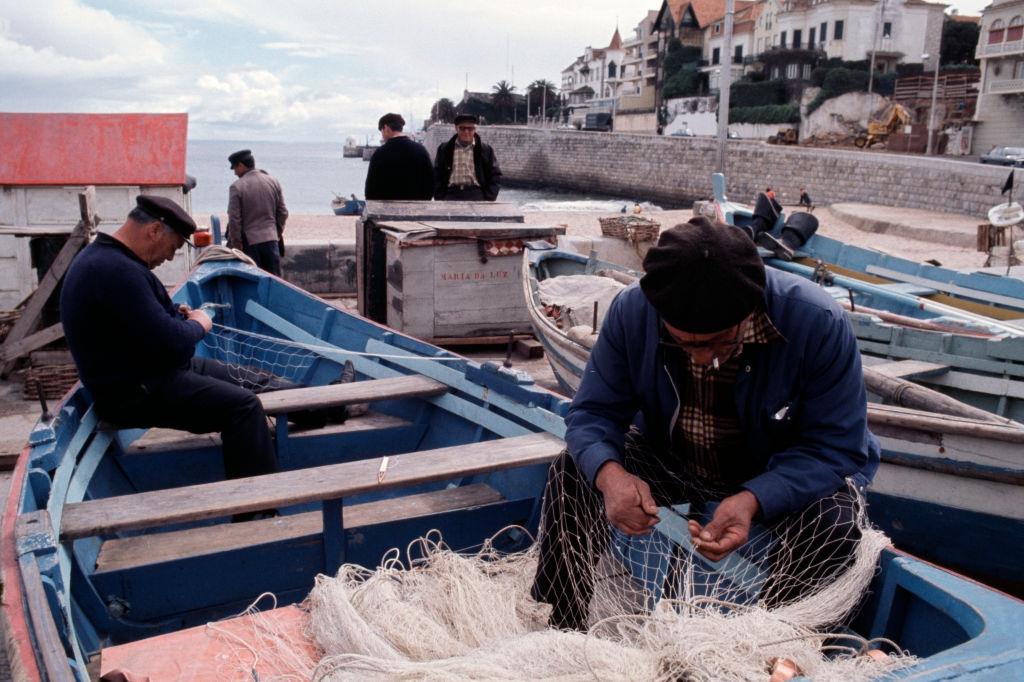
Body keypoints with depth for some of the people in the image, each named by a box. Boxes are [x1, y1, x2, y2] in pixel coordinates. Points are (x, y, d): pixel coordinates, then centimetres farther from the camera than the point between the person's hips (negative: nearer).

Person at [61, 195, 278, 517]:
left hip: (132, 375, 11)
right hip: (137, 393, -11)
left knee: (220, 373, 24)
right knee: (244, 405, -16)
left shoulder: (100, 255, 8)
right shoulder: (118, 271, -27)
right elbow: (172, 343, -29)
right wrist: (198, 324, -8)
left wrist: (175, 314, 5)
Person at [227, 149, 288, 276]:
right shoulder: (273, 182, 4)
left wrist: (236, 243, -4)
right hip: (271, 239, 4)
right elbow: (283, 212, 7)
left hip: (249, 241, -4)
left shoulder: (237, 187, -10)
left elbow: (234, 219, -11)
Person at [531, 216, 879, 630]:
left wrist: (754, 500, -43)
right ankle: (559, 634, -10)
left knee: (834, 519, -32)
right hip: (669, 459, 2)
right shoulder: (632, 310, -21)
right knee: (573, 471, -19)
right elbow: (593, 413, -15)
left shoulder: (819, 324, -28)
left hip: (777, 475, -2)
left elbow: (836, 446, -24)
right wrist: (609, 474, -39)